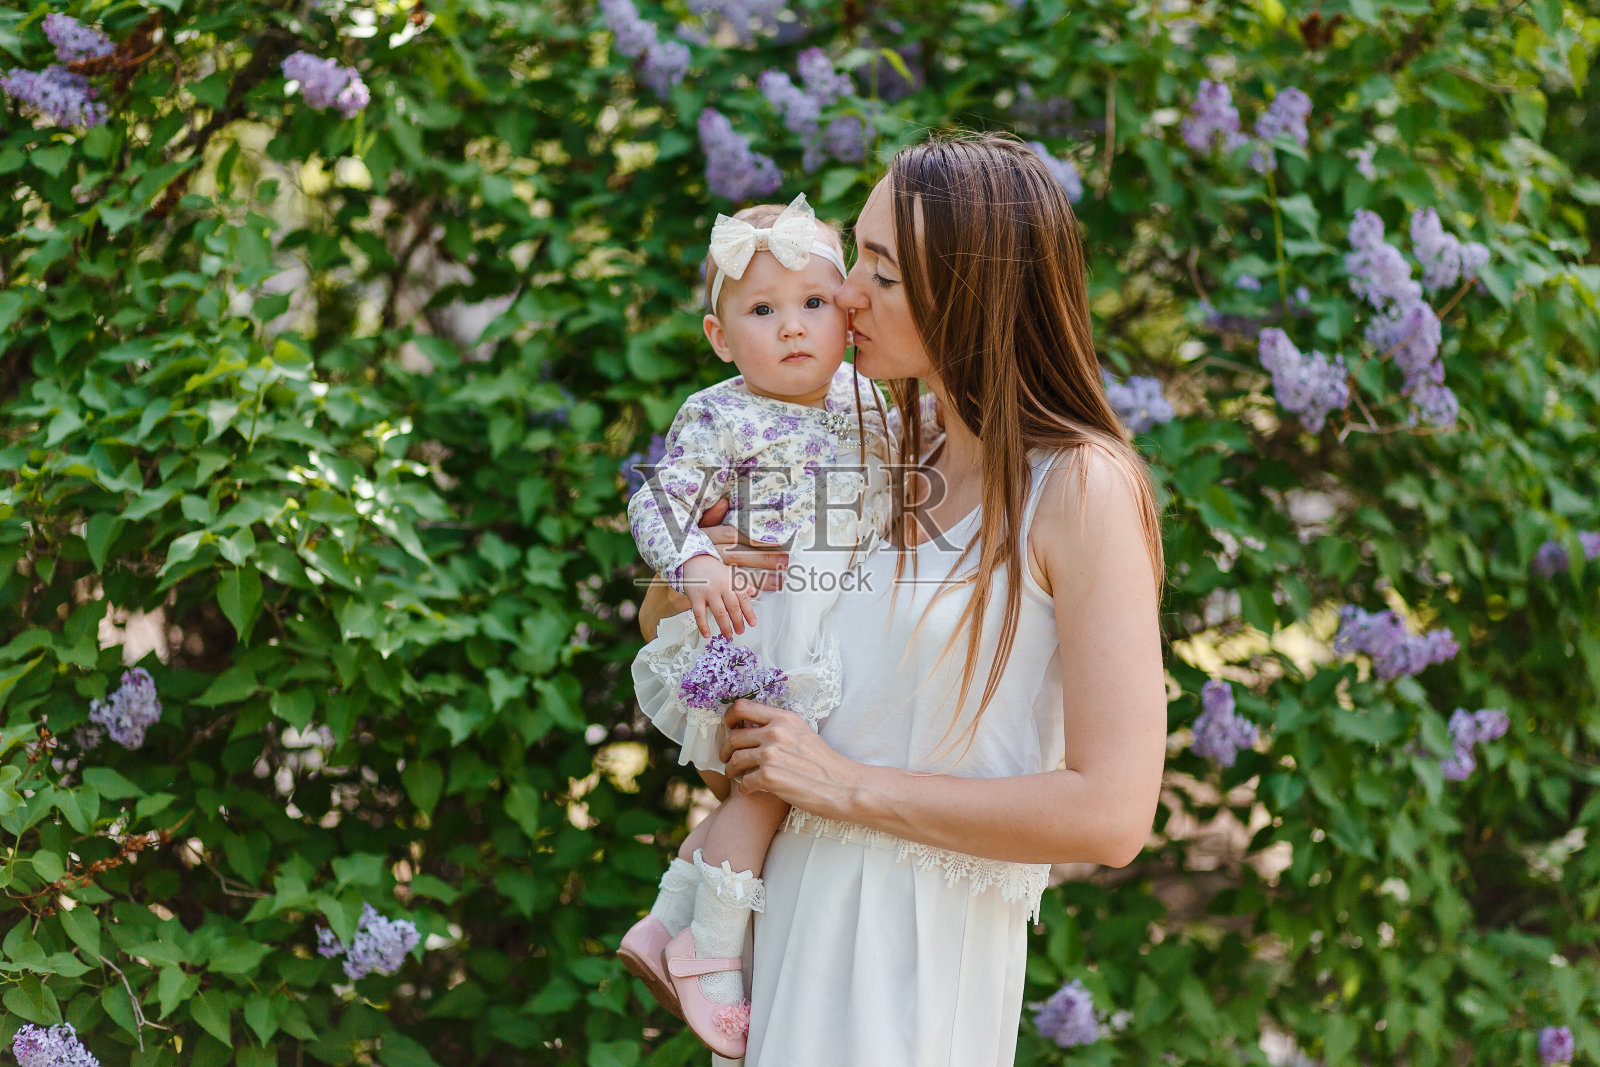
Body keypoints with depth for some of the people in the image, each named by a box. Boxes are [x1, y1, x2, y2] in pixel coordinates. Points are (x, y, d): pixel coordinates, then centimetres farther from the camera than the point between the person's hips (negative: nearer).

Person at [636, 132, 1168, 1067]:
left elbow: (1112, 814, -21)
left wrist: (849, 784, -16)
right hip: (798, 902, 7)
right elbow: (664, 625, 19)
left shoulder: (1083, 486, -14)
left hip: (919, 949, -6)